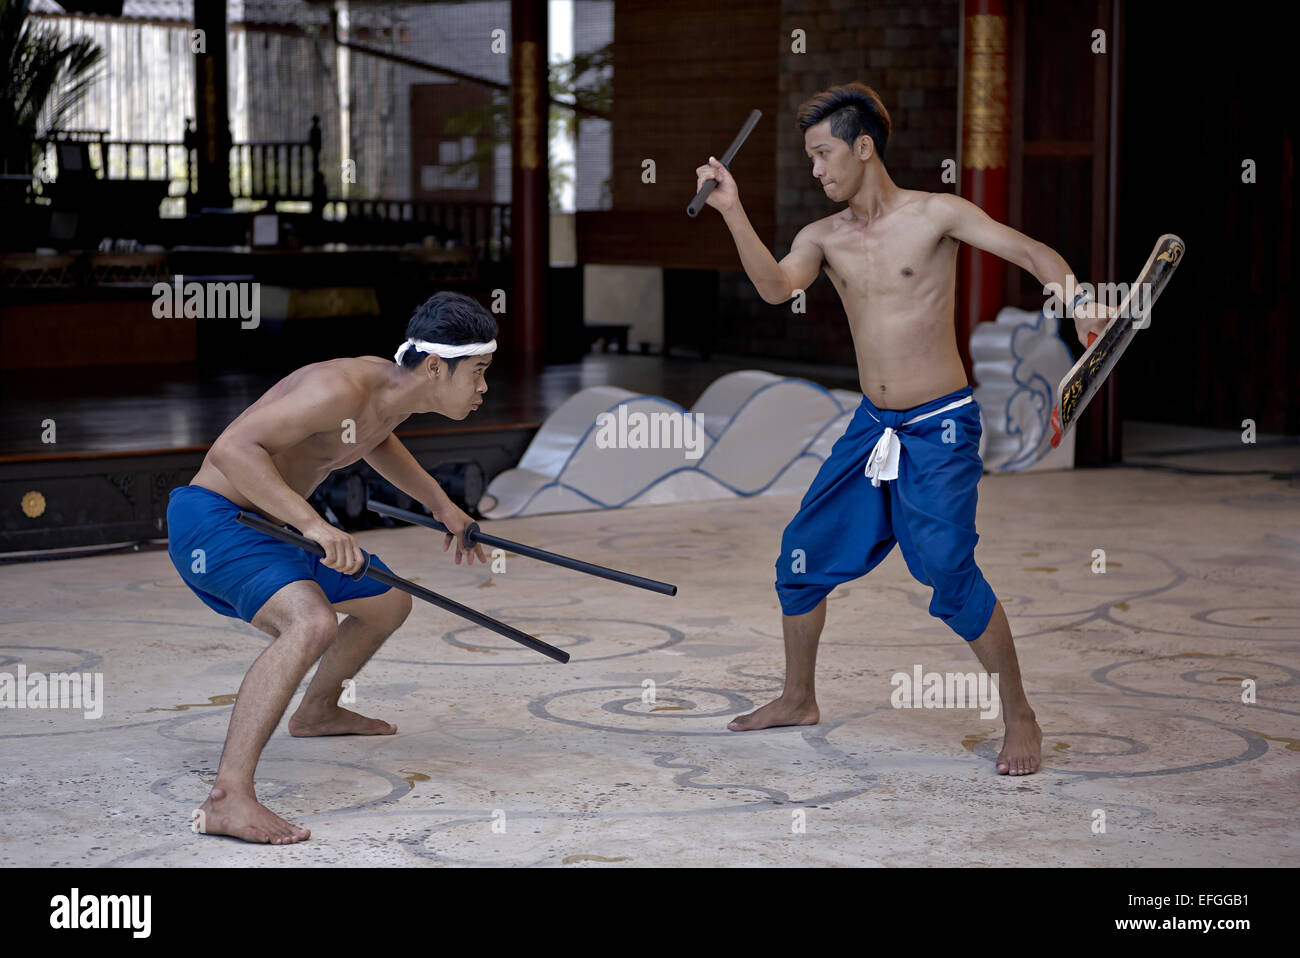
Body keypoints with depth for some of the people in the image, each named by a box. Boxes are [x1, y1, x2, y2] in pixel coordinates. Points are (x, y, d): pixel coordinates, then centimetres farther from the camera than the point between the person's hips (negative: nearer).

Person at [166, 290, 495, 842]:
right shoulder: (341, 388, -27)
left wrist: (439, 503, 28)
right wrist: (312, 524, -40)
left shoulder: (394, 392, 3)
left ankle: (317, 711, 49)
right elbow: (231, 449, -34)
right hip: (211, 517, -10)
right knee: (312, 622, -34)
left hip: (264, 526, 10)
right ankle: (228, 799, -39)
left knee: (389, 603, 22)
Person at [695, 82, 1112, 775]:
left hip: (940, 428, -6)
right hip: (870, 425, 6)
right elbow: (776, 287, -13)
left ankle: (1019, 718, 0)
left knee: (948, 568, -16)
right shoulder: (823, 237, 6)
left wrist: (1075, 301, -34)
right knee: (802, 554, 8)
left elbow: (1031, 252, -14)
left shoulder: (934, 214, -7)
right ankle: (798, 700, 28)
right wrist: (733, 213, -23)